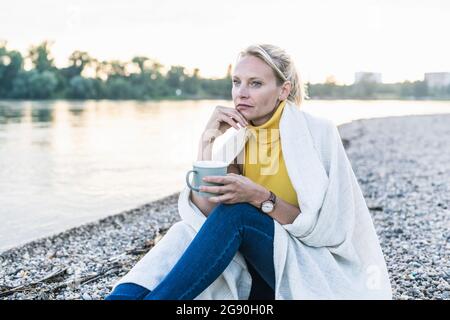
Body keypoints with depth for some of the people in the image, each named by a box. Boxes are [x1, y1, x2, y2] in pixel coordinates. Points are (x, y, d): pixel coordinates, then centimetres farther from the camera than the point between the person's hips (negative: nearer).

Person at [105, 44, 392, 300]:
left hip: (316, 271, -4)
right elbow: (203, 215, -11)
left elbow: (330, 229, -16)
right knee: (189, 229, -22)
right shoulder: (234, 139, 1)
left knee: (235, 213, -29)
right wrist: (207, 142, -18)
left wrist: (260, 197, -29)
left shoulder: (318, 133, -11)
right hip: (252, 270, 5)